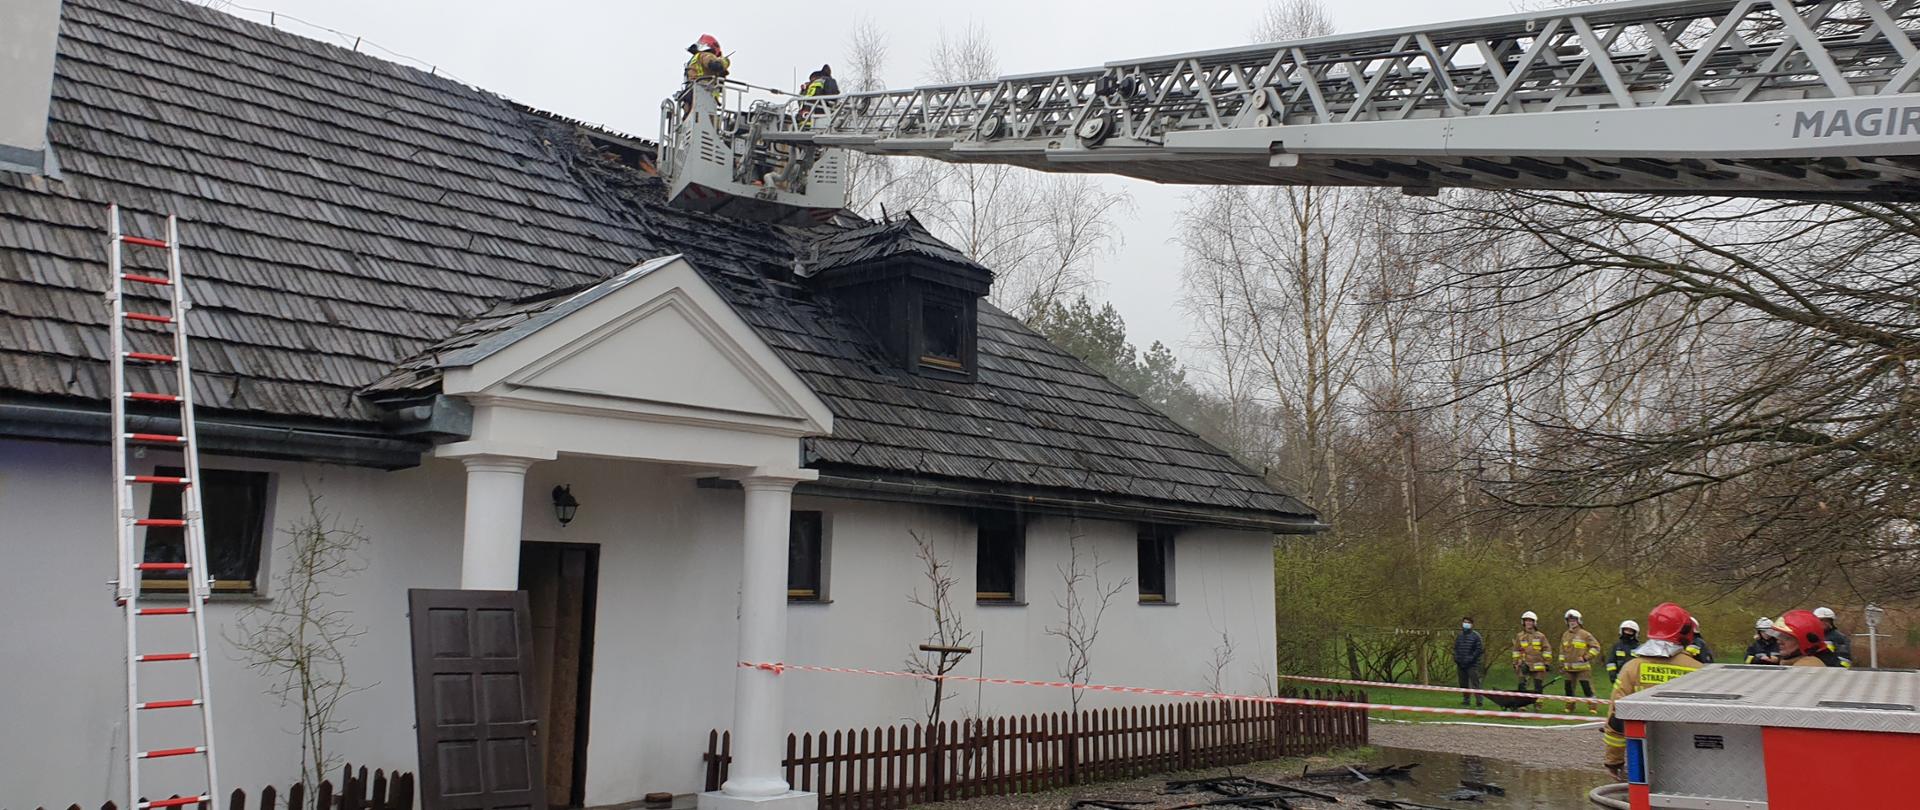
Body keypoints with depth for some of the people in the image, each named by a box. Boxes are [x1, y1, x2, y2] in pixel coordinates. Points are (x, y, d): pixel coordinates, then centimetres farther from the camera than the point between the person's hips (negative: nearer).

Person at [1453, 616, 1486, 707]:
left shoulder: (1475, 636, -4)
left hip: (1472, 665, -6)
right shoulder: (1459, 636, 13)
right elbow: (1455, 649, 19)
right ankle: (1465, 699, 18)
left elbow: (1479, 649, -7)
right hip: (1461, 665, 6)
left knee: (1475, 683, -11)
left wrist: (1471, 658, -14)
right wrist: (1456, 660, 6)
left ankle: (1479, 700, -11)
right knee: (1463, 684, 9)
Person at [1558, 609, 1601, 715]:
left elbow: (1596, 647, -5)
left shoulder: (1585, 634, -3)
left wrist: (1586, 657, -14)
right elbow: (1562, 651, 20)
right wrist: (1561, 665, 16)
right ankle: (1570, 707, 22)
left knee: (1587, 688, -8)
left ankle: (1593, 708, -2)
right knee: (1569, 688, 9)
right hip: (1569, 668, 6)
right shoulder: (1565, 635, 14)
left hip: (1582, 667, -5)